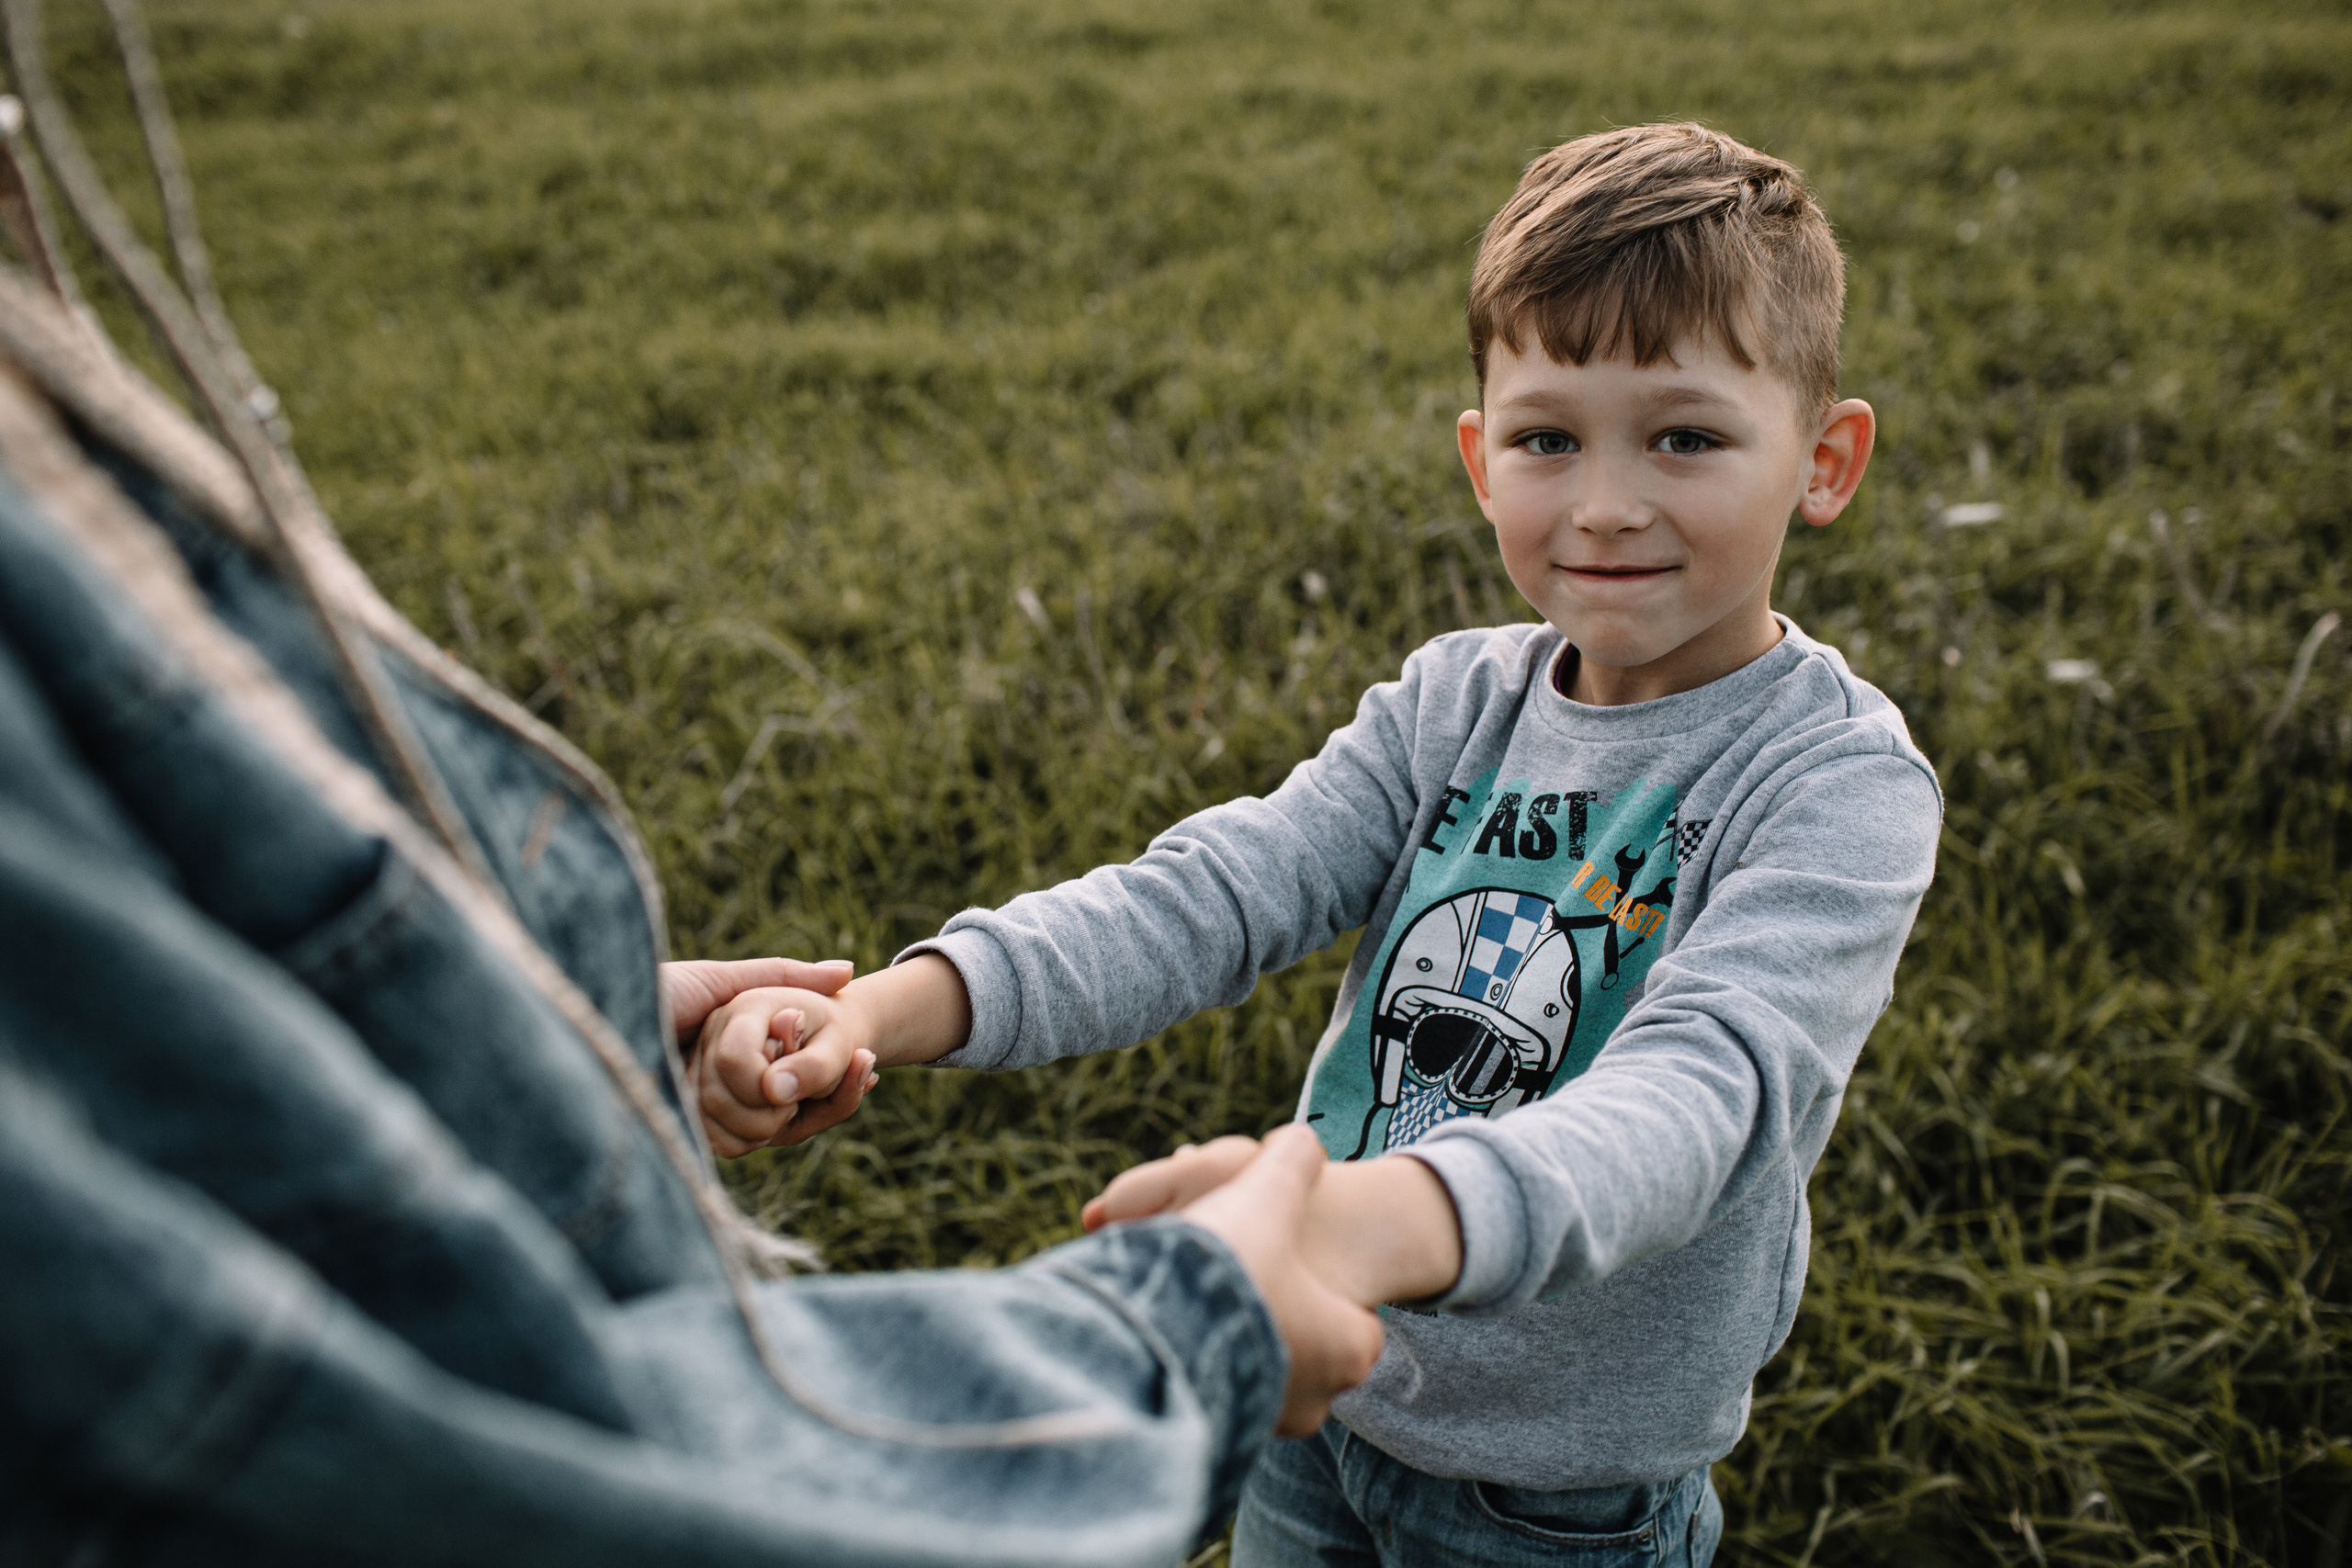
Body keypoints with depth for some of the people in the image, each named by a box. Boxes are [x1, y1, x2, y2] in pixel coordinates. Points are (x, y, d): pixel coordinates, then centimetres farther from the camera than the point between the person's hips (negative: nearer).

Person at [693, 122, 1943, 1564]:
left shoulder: (1840, 784, -20)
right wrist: (889, 1007, -31)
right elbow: (1217, 890, -14)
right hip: (1318, 1404, 4)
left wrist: (1366, 1221, -57)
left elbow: (1699, 1087, -37)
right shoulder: (1460, 702, -4)